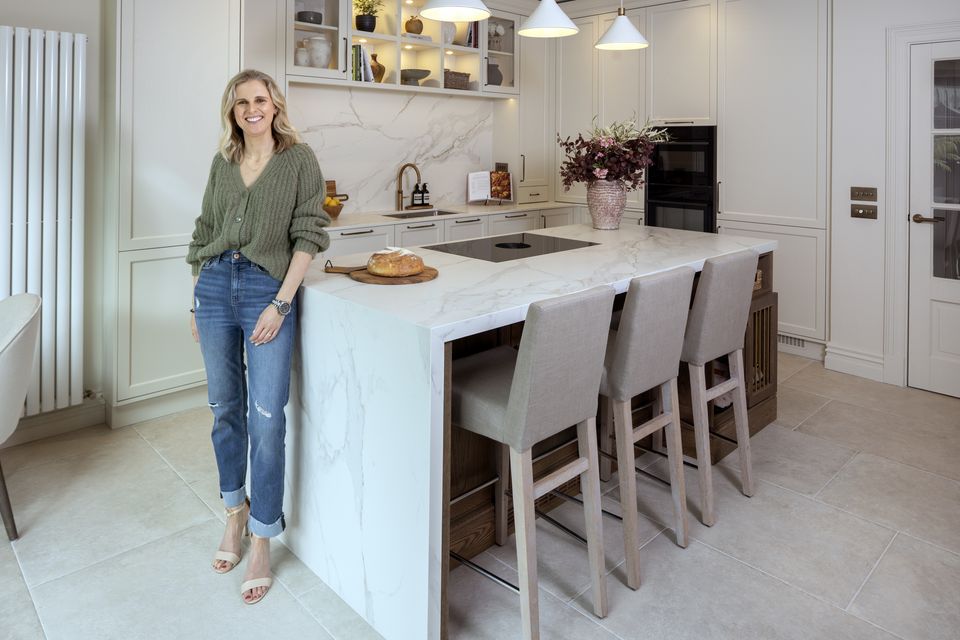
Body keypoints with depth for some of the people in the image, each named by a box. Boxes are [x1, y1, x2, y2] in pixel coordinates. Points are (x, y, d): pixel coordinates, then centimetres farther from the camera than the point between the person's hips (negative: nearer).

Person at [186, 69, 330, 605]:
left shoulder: (299, 160, 1)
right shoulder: (222, 164, 14)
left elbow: (308, 236, -6)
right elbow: (205, 233, 17)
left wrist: (281, 303, -13)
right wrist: (197, 301, 14)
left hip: (268, 290, -4)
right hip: (215, 287, 5)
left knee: (266, 419, -6)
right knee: (226, 409, 12)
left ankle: (263, 540, 10)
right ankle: (236, 511, 33)